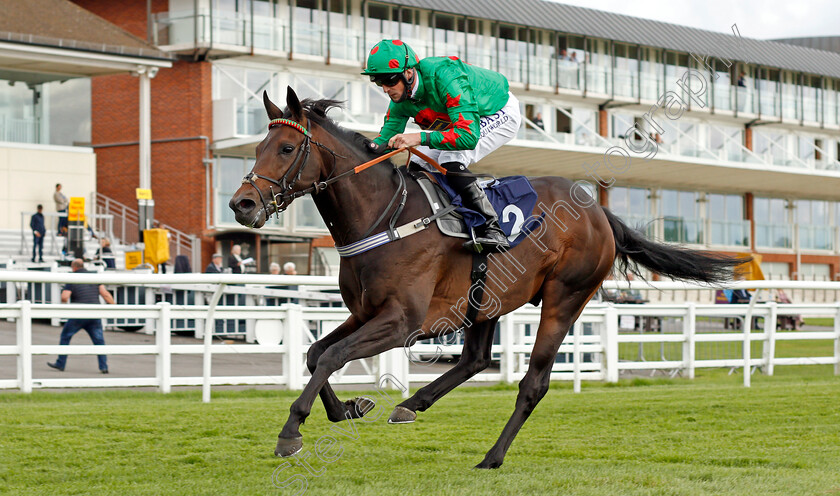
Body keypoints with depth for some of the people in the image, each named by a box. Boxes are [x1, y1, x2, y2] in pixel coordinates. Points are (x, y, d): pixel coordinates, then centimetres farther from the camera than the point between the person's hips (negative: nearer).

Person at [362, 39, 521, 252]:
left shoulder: (446, 79, -40)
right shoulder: (401, 98, -14)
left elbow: (469, 136, -46)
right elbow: (386, 138, -5)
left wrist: (420, 137, -52)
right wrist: (369, 149, -29)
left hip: (501, 113, -9)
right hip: (466, 119, 9)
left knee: (451, 160, -29)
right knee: (418, 166, 0)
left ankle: (492, 229, -28)